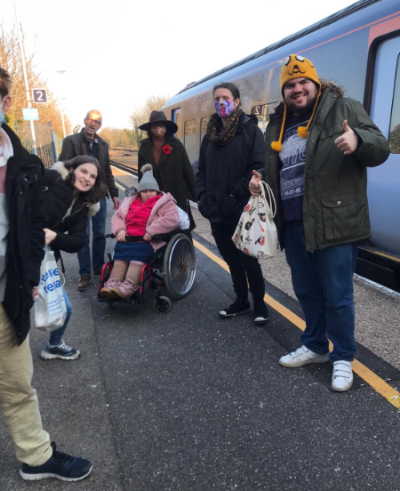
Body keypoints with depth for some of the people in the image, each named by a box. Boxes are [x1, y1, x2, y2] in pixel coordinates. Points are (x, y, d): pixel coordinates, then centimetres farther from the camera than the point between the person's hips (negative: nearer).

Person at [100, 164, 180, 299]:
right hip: (128, 238, 5)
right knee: (119, 257, -24)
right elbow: (117, 216, 24)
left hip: (150, 241, -5)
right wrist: (120, 230, 1)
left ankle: (127, 287, -46)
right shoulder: (130, 201, 25)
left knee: (137, 257, -33)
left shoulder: (165, 202, 8)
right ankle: (112, 284, -37)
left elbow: (172, 219, -10)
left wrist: (151, 231, -17)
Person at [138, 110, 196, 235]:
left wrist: (195, 194, -3)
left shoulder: (175, 145, -4)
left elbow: (188, 170, -3)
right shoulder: (144, 147, 3)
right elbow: (141, 173, 8)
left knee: (183, 230, 7)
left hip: (177, 196, -2)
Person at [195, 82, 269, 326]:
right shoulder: (211, 133, 14)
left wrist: (235, 195, -18)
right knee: (232, 260, 16)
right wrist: (202, 195, 2)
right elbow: (202, 169, 16)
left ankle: (260, 303, 22)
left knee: (248, 260, 4)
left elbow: (258, 167, -14)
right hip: (217, 211, 6)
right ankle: (241, 300, 31)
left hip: (242, 210, -5)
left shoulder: (251, 129, -4)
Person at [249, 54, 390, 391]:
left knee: (337, 295, 3)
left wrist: (358, 140, -29)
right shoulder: (278, 124, 14)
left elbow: (381, 149, -7)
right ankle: (315, 347, 39)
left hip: (334, 223, -6)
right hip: (294, 225, 6)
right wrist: (259, 183, 2)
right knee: (306, 291, 18)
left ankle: (343, 358, 24)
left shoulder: (343, 109, -2)